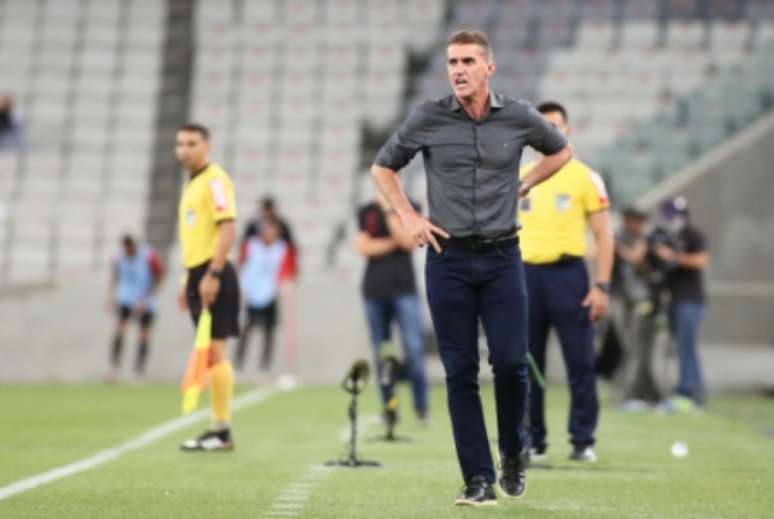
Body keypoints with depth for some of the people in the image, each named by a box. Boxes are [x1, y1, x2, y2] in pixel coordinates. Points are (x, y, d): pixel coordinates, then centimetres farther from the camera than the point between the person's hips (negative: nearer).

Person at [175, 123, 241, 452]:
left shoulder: (214, 180, -9)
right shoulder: (192, 184, 20)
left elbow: (227, 228, -18)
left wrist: (212, 274, -23)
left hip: (212, 276, -9)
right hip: (198, 275, 9)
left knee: (214, 351, -10)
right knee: (209, 353, 8)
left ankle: (222, 430, -7)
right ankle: (218, 429, 10)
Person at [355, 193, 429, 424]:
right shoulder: (366, 212, 12)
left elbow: (409, 242, -8)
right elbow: (362, 247, 1)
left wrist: (389, 210, -10)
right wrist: (393, 242, -5)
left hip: (404, 289, -2)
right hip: (374, 290, 2)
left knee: (413, 348, -11)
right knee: (381, 353, 3)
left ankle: (421, 409, -8)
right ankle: (388, 409, 8)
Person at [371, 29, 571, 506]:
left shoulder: (519, 118, 0)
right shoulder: (428, 119, -1)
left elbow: (561, 150, 20)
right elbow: (383, 167, 13)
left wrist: (523, 185, 9)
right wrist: (408, 217, 3)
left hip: (502, 257, 0)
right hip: (449, 258, 0)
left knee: (510, 362, -7)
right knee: (461, 373, -1)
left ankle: (513, 455, 19)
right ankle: (479, 480, 5)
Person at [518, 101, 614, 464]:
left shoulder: (585, 178, 3)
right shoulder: (518, 178, 12)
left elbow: (603, 236, 1)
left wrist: (602, 286, -8)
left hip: (568, 273, -3)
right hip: (527, 274, 3)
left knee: (580, 363, -5)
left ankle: (583, 442, 2)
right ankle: (532, 442, 12)